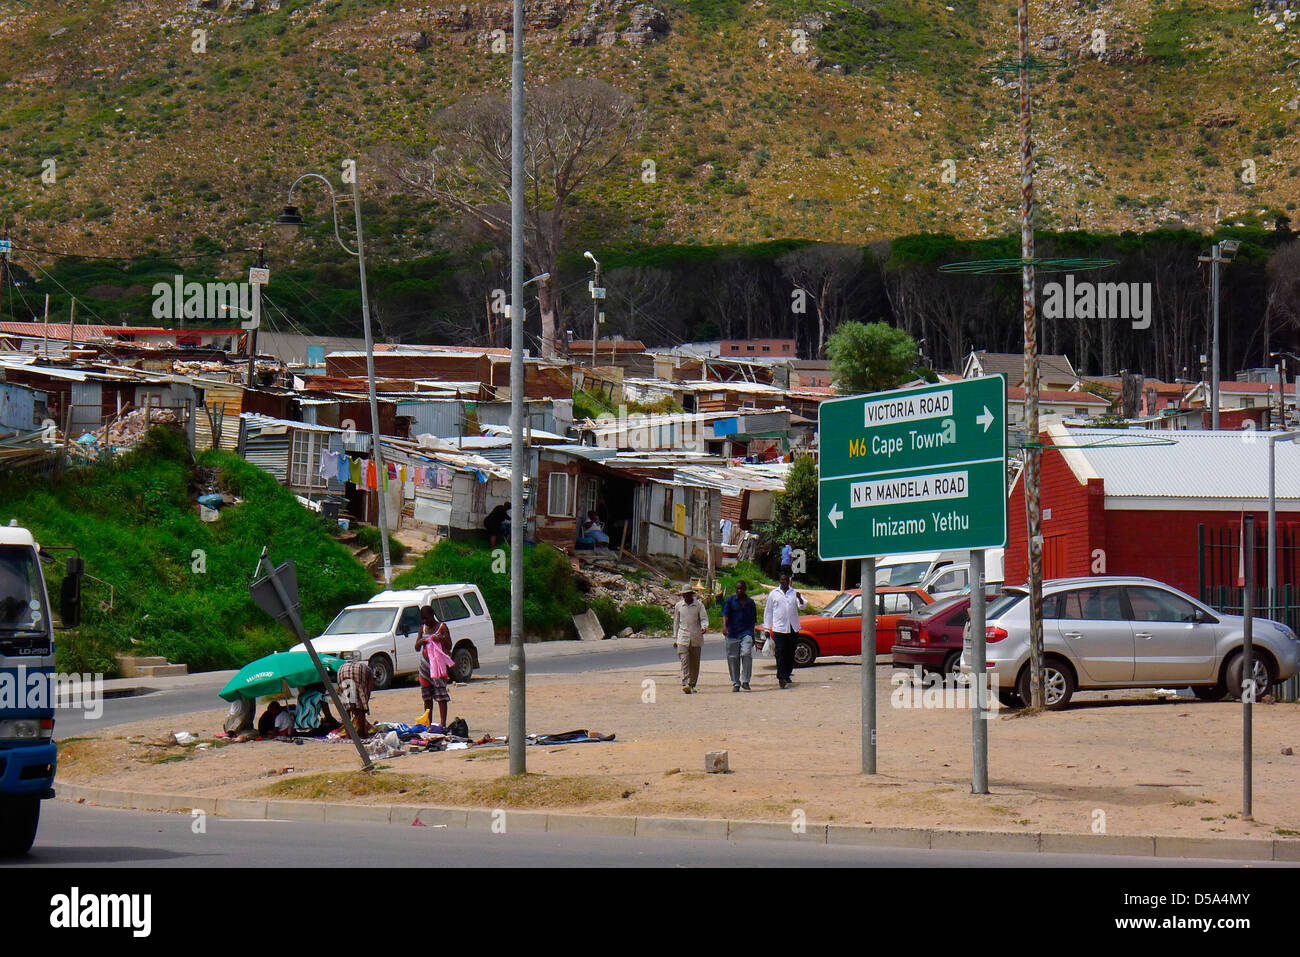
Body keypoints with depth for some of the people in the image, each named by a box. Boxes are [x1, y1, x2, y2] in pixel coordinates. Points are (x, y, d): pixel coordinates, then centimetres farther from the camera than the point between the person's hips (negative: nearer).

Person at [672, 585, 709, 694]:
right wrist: (675, 638, 16)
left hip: (696, 638, 0)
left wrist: (704, 627, -23)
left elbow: (704, 619, -1)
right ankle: (685, 684, -24)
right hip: (683, 638, 0)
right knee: (684, 661, -15)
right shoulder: (678, 606, 9)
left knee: (695, 664, 5)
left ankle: (692, 685, 17)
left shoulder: (699, 605, 4)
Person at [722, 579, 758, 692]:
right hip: (732, 633, 0)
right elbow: (725, 614, -7)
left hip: (746, 632, 0)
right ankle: (736, 683, 11)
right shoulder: (730, 600, 6)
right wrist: (724, 627, -25)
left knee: (746, 654, -19)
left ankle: (745, 681, -13)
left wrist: (752, 637, 18)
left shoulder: (750, 603, 13)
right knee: (733, 658, 2)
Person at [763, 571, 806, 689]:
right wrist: (767, 628, 5)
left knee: (790, 654, 8)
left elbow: (802, 605, -5)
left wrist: (800, 599, -28)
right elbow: (768, 611, 10)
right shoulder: (773, 594, 7)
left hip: (793, 629, 2)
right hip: (779, 628, -2)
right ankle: (781, 677, -15)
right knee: (780, 653, -11)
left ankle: (787, 675, 20)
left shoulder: (794, 593, 9)